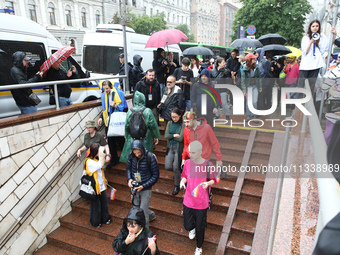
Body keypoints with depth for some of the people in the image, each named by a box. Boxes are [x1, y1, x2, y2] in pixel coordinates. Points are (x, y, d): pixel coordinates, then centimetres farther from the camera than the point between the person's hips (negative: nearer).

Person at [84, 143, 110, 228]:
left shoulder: (97, 159, 2)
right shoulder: (89, 162, -24)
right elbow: (101, 165, -32)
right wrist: (101, 154, -31)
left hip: (101, 185, 8)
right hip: (95, 187, -8)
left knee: (104, 203, 19)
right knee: (96, 205, 10)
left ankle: (105, 219, 40)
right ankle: (95, 222, 32)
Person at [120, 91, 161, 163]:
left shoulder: (130, 112, -6)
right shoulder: (147, 111, -12)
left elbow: (126, 126, 1)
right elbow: (153, 125, -9)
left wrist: (126, 137, 17)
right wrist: (156, 137, 4)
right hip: (146, 140, -2)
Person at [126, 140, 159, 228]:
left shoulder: (150, 157, -23)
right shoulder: (131, 156, -11)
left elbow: (155, 176, -15)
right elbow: (128, 168, 7)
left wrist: (143, 186, -22)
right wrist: (129, 179, -12)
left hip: (146, 188, -5)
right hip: (134, 187, 5)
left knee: (143, 211, 2)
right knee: (136, 207, 21)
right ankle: (151, 215, 49)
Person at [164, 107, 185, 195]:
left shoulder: (183, 125, -12)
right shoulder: (169, 123, 4)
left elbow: (180, 138, -18)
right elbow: (166, 136, -2)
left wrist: (171, 136, -7)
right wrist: (174, 135, -14)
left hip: (178, 148, -5)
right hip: (170, 147, 5)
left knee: (176, 168, 2)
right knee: (168, 167, 0)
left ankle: (177, 186, 23)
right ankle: (177, 172, 35)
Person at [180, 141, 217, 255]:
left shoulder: (208, 165, -15)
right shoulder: (187, 163, -8)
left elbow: (213, 180, -2)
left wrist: (208, 183, -24)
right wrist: (182, 181, -14)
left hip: (202, 203, -2)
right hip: (188, 201, 2)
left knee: (200, 227, 13)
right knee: (188, 226, 11)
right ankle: (193, 228, 51)